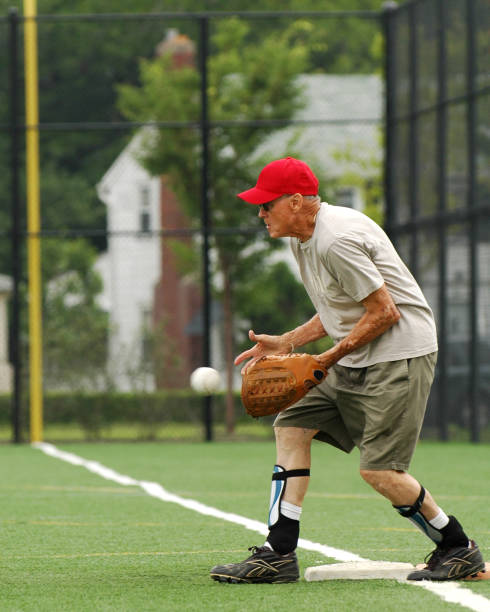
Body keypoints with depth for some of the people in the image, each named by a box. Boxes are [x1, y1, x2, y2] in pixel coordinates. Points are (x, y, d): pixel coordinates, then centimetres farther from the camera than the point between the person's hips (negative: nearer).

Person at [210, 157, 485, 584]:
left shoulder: (336, 240, -22)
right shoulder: (302, 238, 11)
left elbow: (383, 312, -21)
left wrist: (329, 359, -17)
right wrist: (286, 344, 9)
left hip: (399, 355, -11)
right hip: (354, 358, 11)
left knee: (379, 469, -13)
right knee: (292, 424, 5)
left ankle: (458, 549, 6)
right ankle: (279, 555, 3)